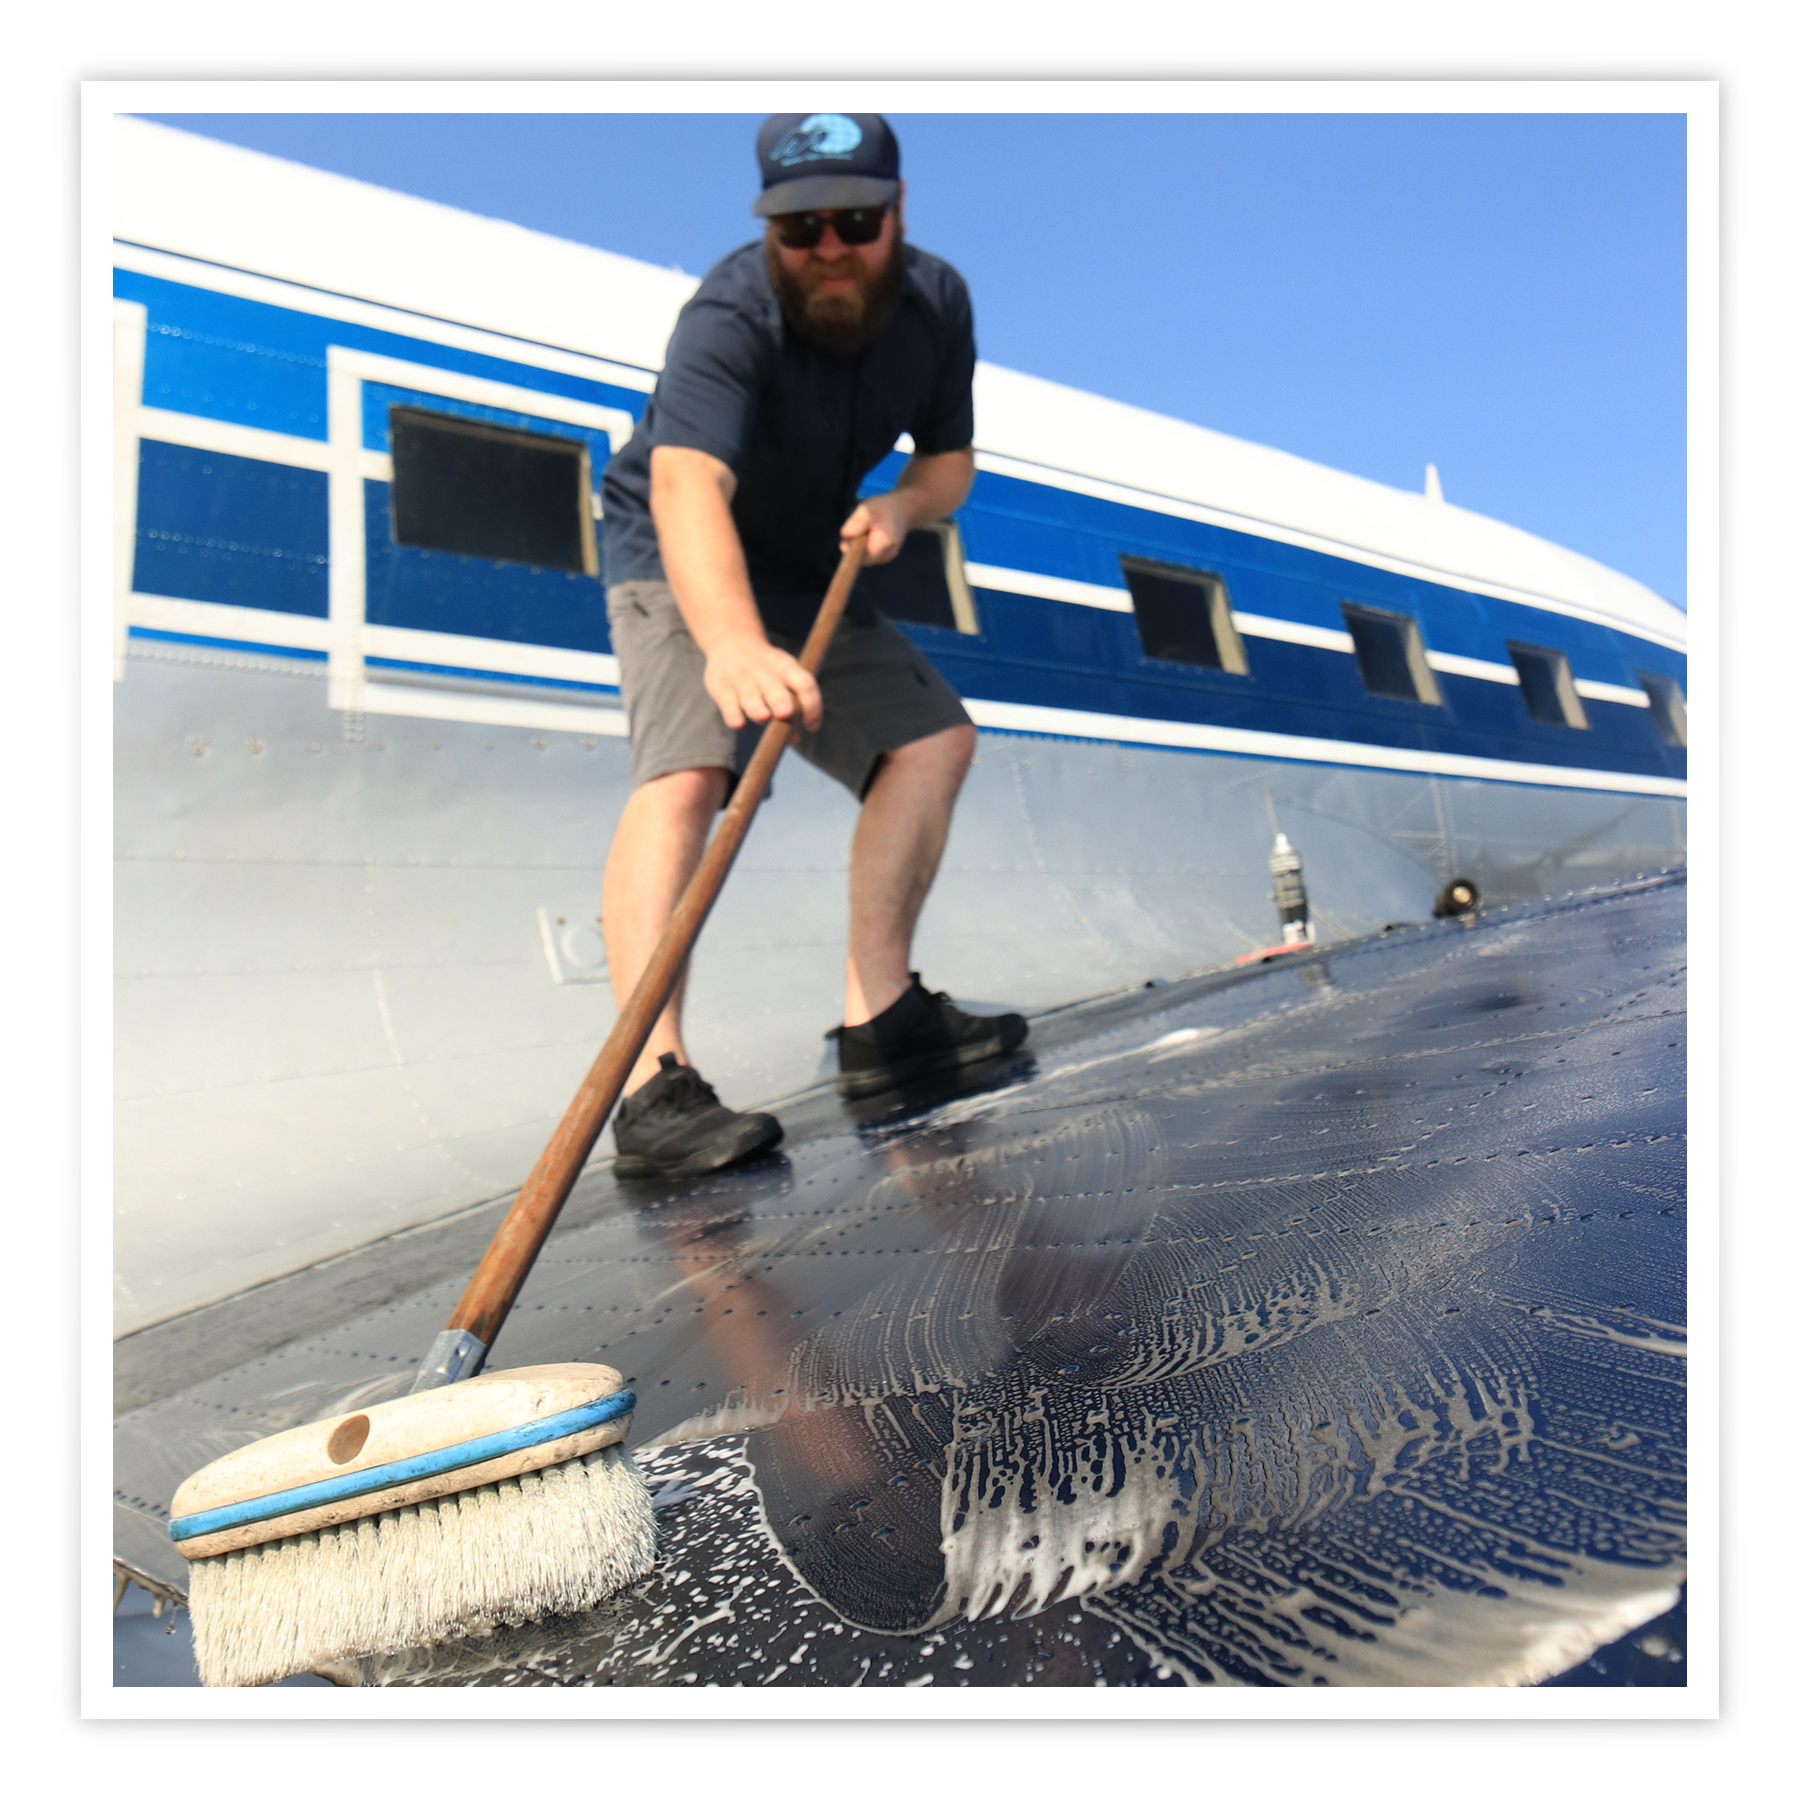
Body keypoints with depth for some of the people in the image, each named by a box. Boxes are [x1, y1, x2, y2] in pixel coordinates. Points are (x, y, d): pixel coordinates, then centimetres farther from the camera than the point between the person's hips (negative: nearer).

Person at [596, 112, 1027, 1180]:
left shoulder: (936, 302, -7)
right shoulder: (730, 317, -29)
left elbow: (951, 458, 6)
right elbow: (687, 488, -47)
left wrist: (902, 505, -18)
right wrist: (732, 643, -66)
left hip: (809, 579, 7)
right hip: (680, 569, -7)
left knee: (936, 737, -2)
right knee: (688, 766, -31)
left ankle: (880, 1021, 1)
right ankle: (652, 1087, -39)